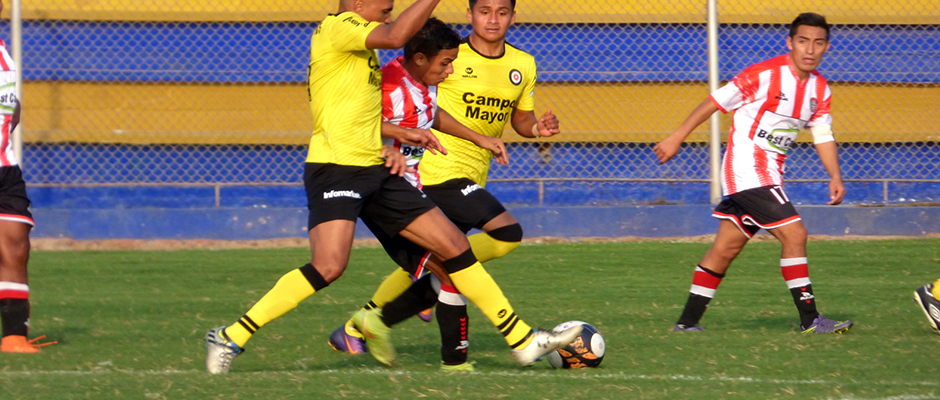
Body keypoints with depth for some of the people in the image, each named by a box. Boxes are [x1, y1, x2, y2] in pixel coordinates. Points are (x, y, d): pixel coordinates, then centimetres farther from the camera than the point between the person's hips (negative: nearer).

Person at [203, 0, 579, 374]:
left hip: (376, 172, 10)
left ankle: (523, 341, 13)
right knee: (329, 265, -26)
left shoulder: (360, 47, 22)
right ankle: (231, 337, -15)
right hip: (335, 170, -10)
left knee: (455, 245, 7)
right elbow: (395, 36, -25)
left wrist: (389, 148, 16)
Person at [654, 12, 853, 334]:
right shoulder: (764, 75, -15)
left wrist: (835, 176, -2)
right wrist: (676, 138, -6)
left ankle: (688, 322, 17)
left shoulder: (820, 89, 7)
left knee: (726, 248, 11)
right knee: (794, 234, -15)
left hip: (769, 172, 8)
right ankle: (810, 320, -12)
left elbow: (823, 137, 14)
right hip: (747, 168, -8)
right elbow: (716, 102, -9)